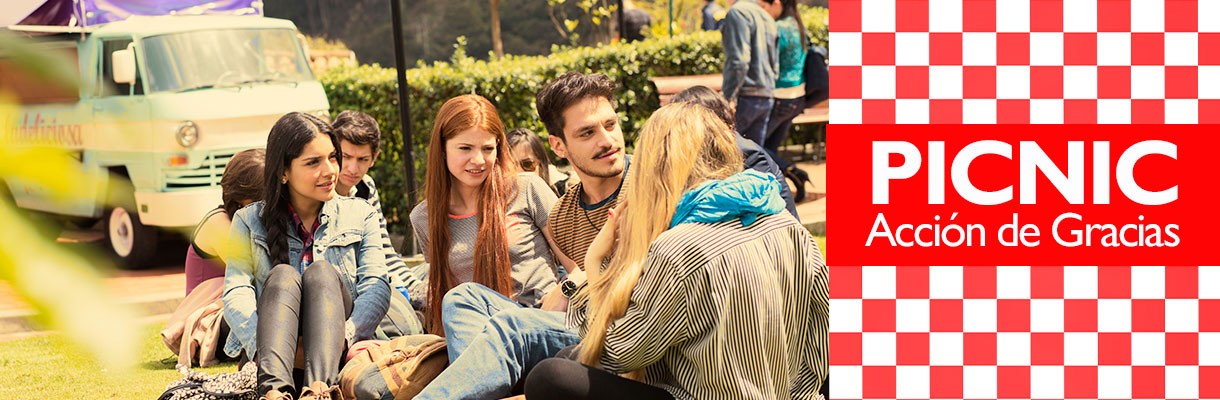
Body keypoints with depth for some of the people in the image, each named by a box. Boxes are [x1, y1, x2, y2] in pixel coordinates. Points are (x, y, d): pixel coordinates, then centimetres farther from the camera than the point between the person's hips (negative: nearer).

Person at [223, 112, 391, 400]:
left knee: (321, 272, -23)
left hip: (339, 353, 0)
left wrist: (344, 337, -23)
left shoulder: (360, 215, 14)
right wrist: (260, 343, -25)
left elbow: (376, 286, -1)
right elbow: (236, 292, -2)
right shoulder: (250, 222, 12)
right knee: (283, 275, -24)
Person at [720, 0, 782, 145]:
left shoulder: (738, 12, -10)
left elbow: (739, 61, -19)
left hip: (746, 95, -8)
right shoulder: (768, 19, 17)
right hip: (766, 97, 8)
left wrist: (729, 97, -19)